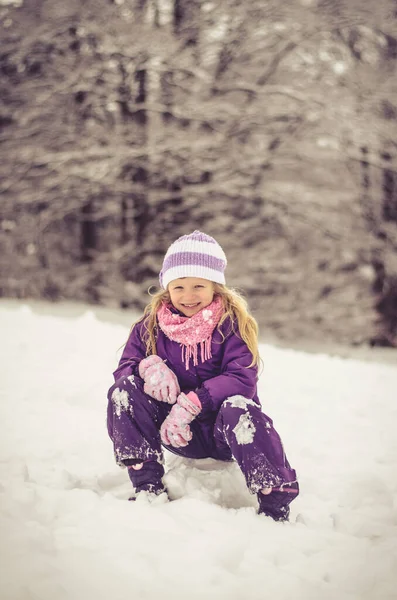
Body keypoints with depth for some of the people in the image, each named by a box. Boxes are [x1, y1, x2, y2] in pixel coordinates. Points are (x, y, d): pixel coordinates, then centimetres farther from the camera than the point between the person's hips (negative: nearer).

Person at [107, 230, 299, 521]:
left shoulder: (232, 321, -8)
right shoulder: (152, 323, 1)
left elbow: (242, 379, -20)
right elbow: (124, 366, -2)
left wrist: (190, 404, -31)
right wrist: (147, 366, -27)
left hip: (220, 429, -3)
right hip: (175, 429, 3)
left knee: (238, 407, -37)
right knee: (124, 388, -19)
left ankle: (275, 505, -27)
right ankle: (148, 486, -19)